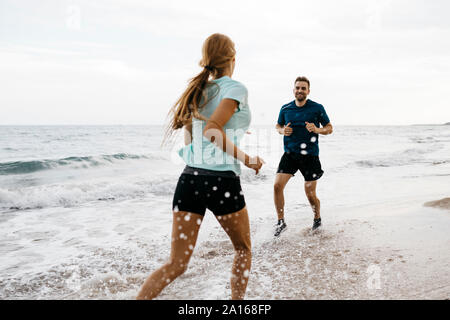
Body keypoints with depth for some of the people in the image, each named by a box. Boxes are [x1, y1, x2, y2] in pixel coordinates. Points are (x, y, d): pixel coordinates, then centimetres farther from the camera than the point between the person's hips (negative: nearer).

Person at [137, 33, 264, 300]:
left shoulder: (198, 90, 14)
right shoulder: (235, 88, -5)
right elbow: (211, 130, -20)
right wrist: (247, 159, -11)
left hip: (190, 178, 6)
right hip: (222, 181, -6)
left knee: (176, 264, 9)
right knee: (244, 250, 21)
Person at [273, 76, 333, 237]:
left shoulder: (317, 108, -2)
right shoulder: (285, 109, 5)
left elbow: (329, 128, 5)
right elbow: (278, 125, 20)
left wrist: (318, 129, -15)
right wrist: (282, 131, -3)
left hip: (310, 156, -2)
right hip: (290, 154, 2)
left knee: (310, 194, 1)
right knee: (277, 185, -13)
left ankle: (317, 219, 32)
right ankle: (281, 222, 3)